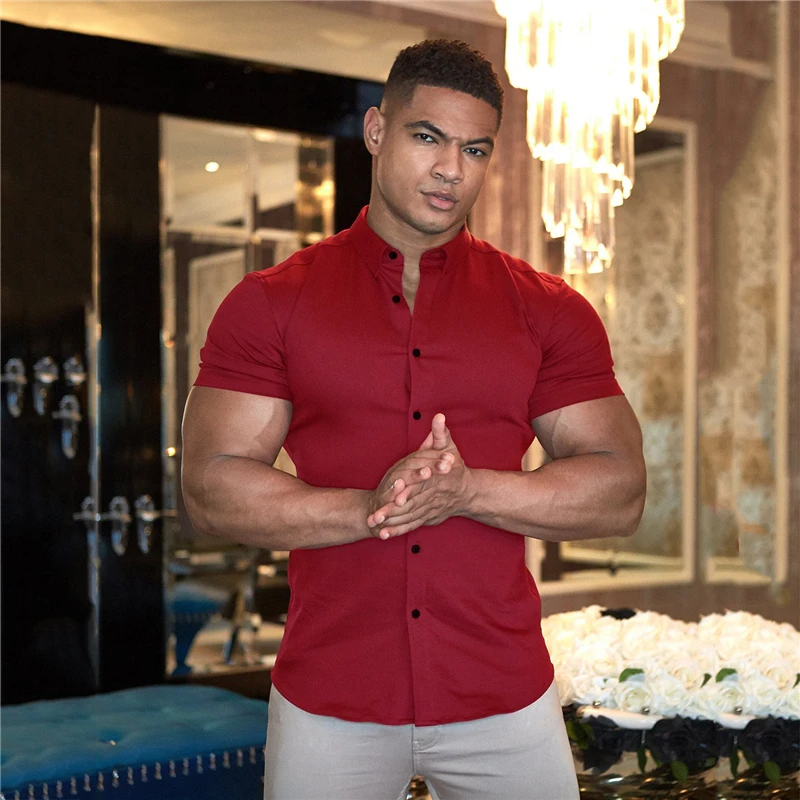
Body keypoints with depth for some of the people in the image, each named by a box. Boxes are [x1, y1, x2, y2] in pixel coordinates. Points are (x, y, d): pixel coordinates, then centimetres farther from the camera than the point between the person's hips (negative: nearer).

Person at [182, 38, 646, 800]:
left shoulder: (548, 311, 3)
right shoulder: (269, 303, 0)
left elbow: (620, 493, -2)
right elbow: (211, 488, -6)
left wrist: (468, 491, -17)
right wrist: (369, 509, -20)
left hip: (504, 698, 1)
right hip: (329, 701, -1)